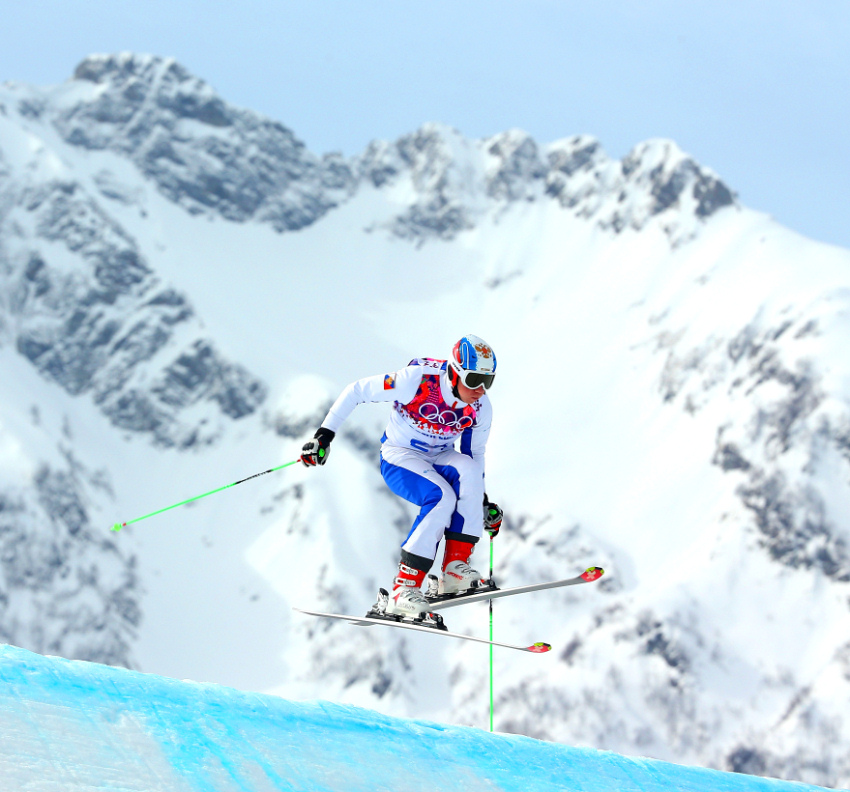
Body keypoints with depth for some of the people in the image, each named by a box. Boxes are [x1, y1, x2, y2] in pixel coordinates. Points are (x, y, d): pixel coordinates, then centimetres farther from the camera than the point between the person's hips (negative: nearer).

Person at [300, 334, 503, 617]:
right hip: (399, 457, -4)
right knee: (442, 497, -33)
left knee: (467, 468, -31)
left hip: (437, 459, 4)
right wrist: (324, 435, -17)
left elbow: (475, 455, 11)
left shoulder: (480, 409, -9)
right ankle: (403, 588, -31)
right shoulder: (417, 380, -25)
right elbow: (356, 391, -15)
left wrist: (483, 502, 10)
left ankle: (455, 568, -28)